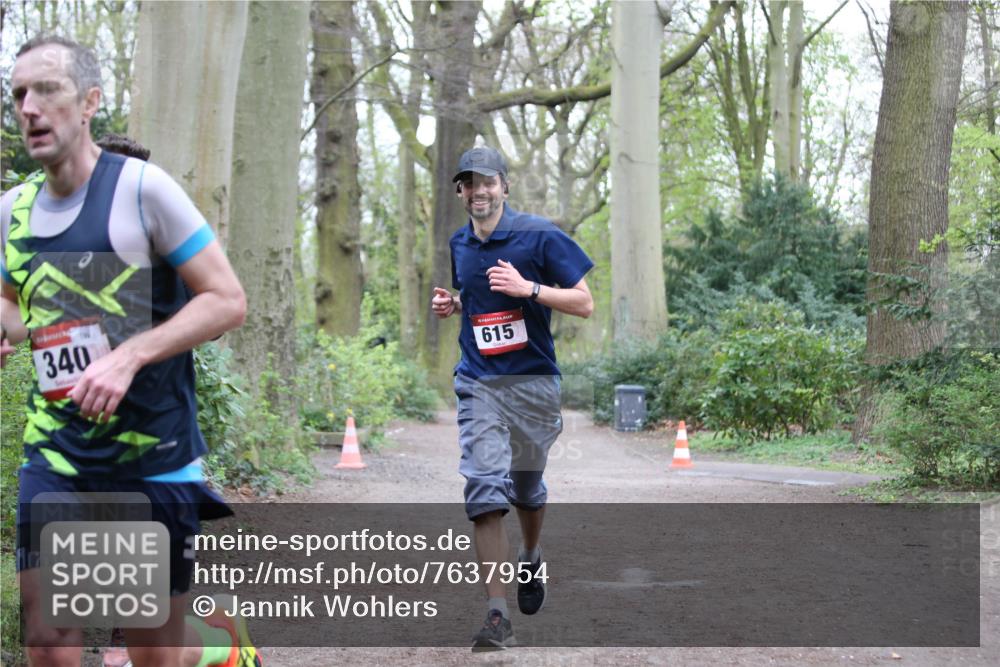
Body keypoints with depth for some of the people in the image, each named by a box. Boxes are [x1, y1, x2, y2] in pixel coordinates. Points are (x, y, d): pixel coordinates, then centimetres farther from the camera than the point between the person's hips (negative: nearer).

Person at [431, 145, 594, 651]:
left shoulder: (539, 235, -6)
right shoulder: (458, 245, 10)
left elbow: (584, 304, -7)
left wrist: (528, 288, -20)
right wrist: (450, 306, 5)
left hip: (533, 381, -2)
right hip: (478, 383, 2)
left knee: (527, 486, 14)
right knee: (485, 486, -14)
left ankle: (531, 560, 47)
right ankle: (496, 614, -16)